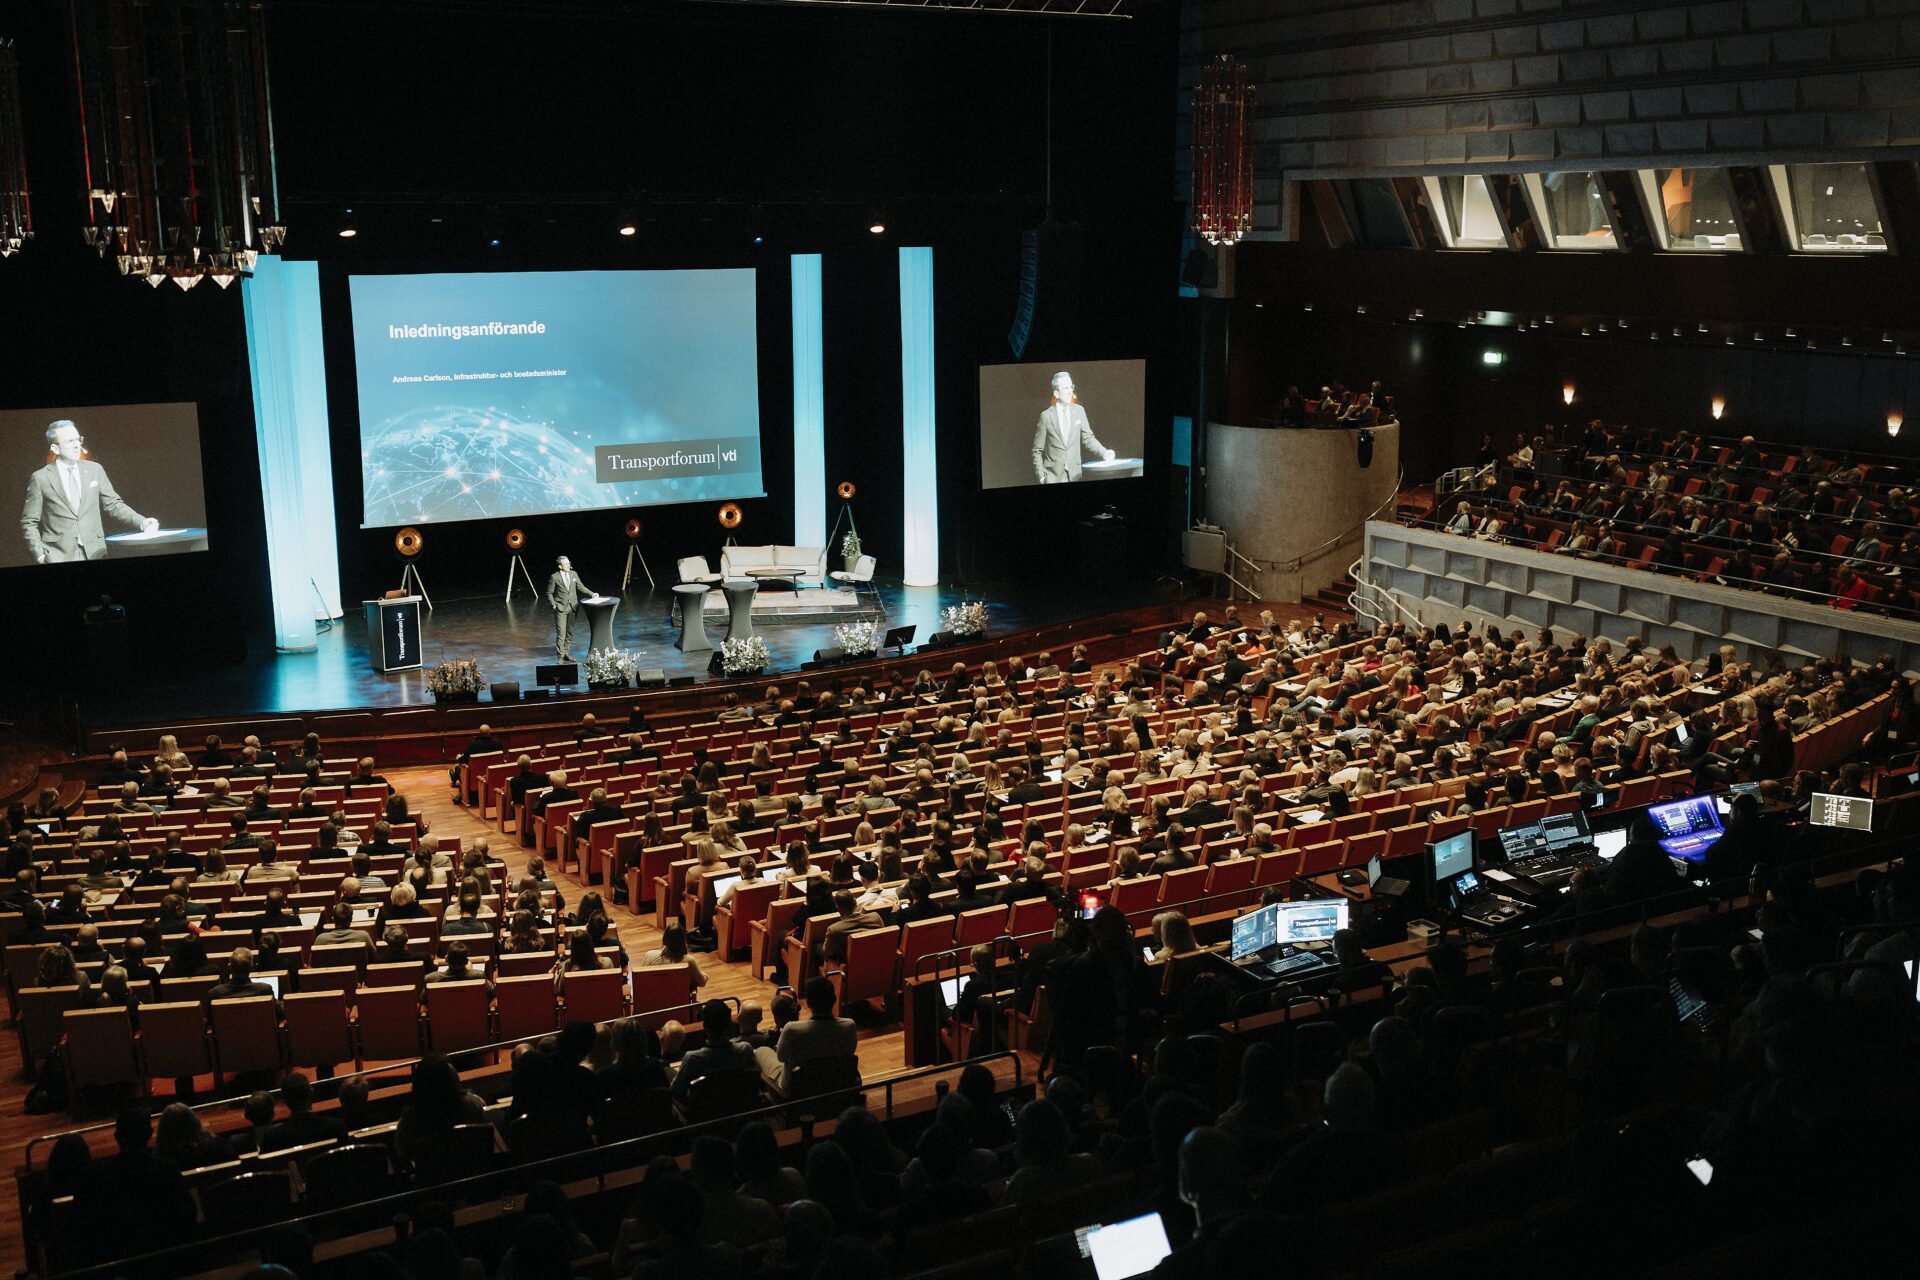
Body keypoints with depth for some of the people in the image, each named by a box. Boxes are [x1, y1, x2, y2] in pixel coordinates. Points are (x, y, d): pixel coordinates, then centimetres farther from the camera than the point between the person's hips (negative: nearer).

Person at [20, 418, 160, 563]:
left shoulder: (95, 470, 10)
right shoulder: (40, 478, 2)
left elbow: (114, 504, 11)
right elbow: (29, 523, 5)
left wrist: (142, 522, -4)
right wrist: (39, 555, -5)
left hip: (94, 554, 2)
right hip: (58, 556, -2)